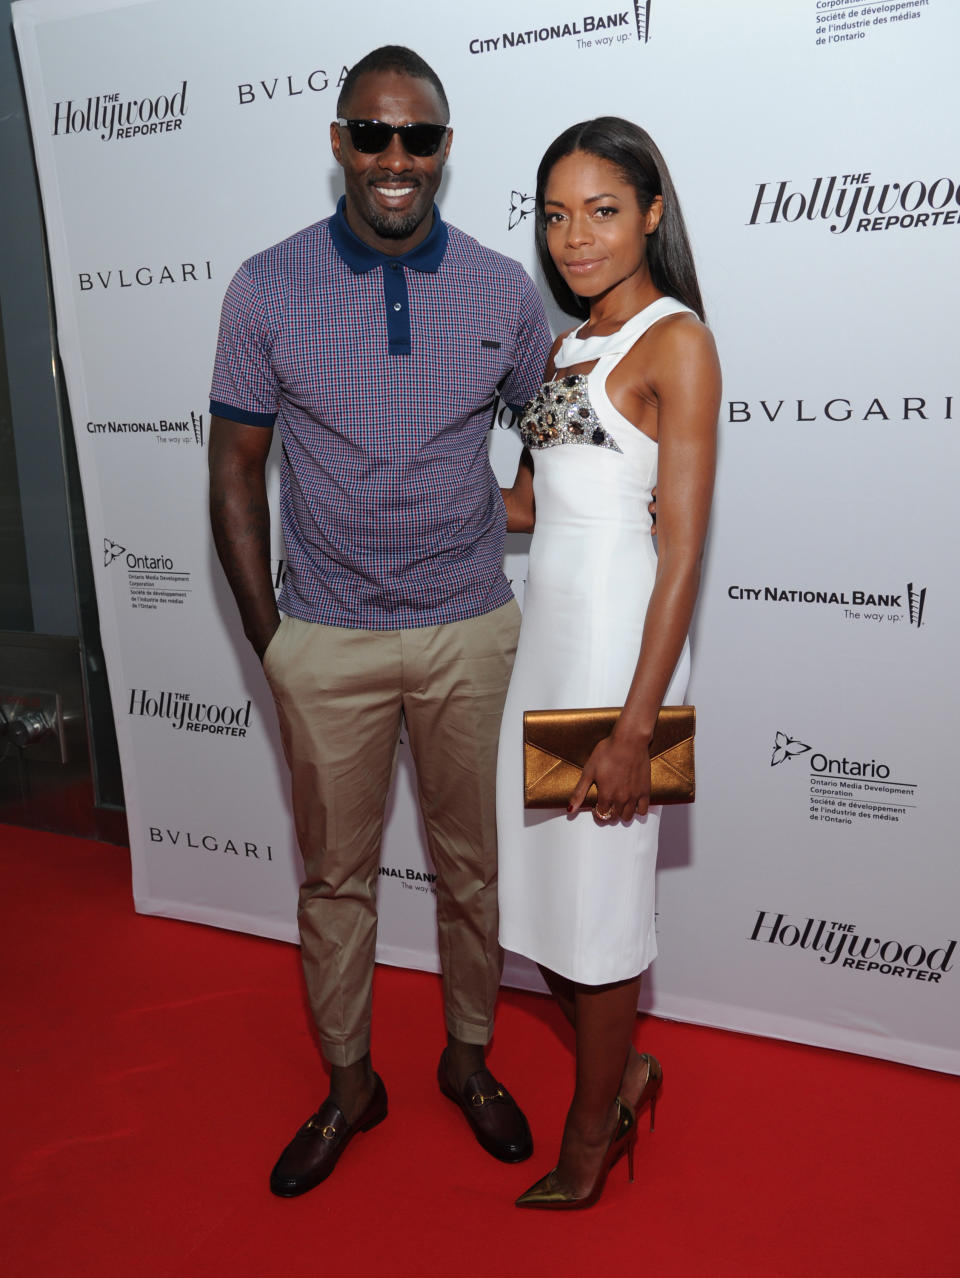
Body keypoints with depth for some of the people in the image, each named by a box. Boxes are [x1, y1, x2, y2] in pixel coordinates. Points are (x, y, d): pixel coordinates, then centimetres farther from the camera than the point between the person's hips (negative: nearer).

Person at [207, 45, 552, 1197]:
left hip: (470, 633, 1)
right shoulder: (268, 288, -4)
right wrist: (266, 634, -1)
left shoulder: (503, 291, -2)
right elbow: (236, 466, 1)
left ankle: (468, 1057, 40)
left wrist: (523, 563, 6)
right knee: (334, 876, 13)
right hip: (327, 640, 0)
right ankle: (349, 1083, 36)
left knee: (471, 863, 15)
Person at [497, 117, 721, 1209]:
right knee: (537, 873, 12)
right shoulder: (568, 344, 15)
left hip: (616, 636, -7)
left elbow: (682, 547, -15)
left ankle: (593, 1134, 29)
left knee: (594, 888, 5)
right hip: (544, 627, 8)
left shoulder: (676, 342, -9)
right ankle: (621, 1069, 37)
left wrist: (636, 726, -19)